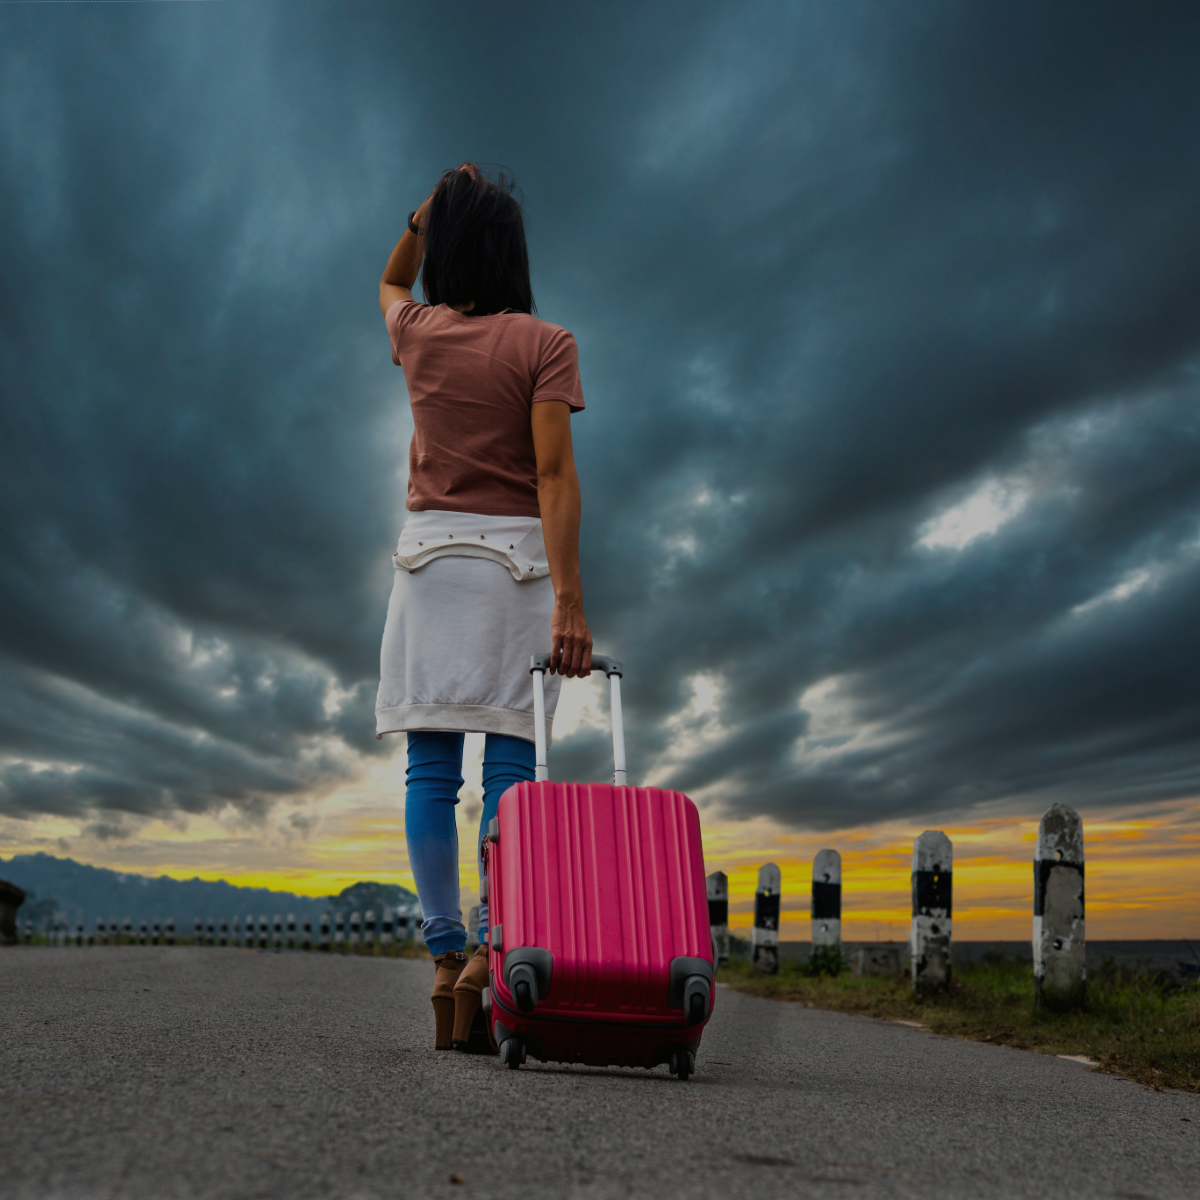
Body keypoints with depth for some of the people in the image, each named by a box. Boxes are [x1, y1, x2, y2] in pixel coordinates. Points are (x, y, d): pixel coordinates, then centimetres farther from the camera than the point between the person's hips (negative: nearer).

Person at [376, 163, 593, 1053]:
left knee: (431, 770, 2)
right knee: (509, 763, -4)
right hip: (516, 555, -2)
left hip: (431, 551, 3)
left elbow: (391, 281, 36)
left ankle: (447, 956, 2)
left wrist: (431, 208, 23)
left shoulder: (418, 332, 9)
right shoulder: (545, 345, -1)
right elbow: (555, 473, -12)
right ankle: (490, 954, -11)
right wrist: (569, 600, -17)